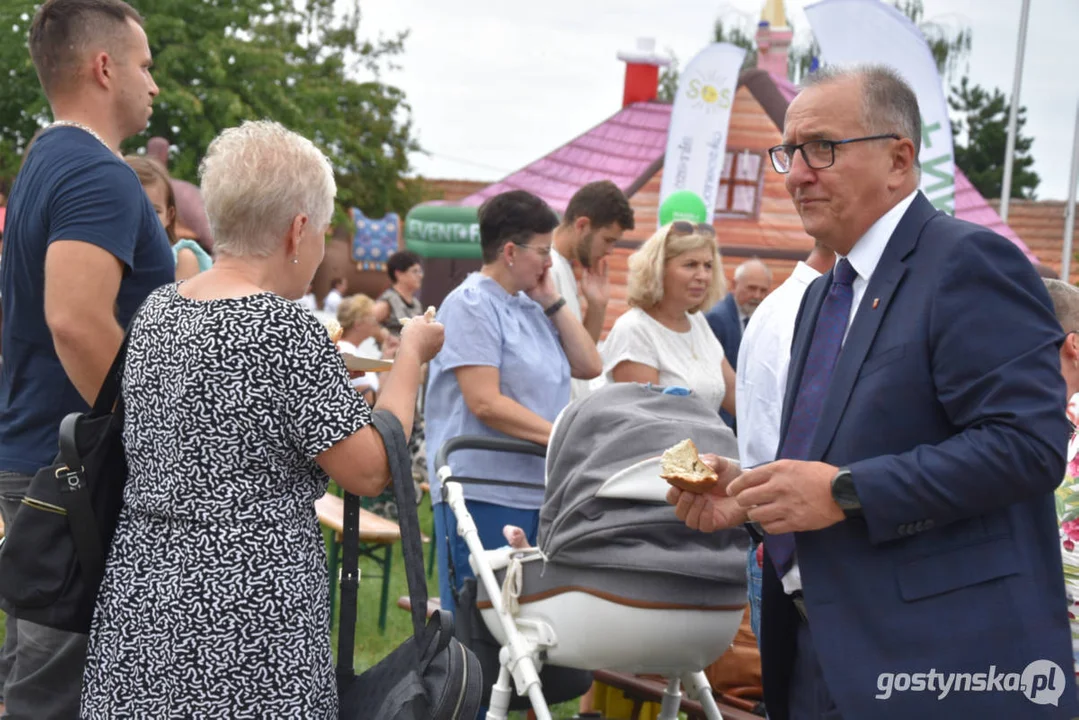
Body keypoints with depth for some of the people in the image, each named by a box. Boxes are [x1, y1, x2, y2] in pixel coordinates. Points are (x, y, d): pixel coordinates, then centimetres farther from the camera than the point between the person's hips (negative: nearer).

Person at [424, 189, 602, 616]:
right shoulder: (471, 304, -9)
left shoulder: (530, 307, 17)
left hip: (537, 491, 8)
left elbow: (589, 366, 13)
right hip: (484, 495, -8)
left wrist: (552, 302, 8)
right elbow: (485, 402, -18)